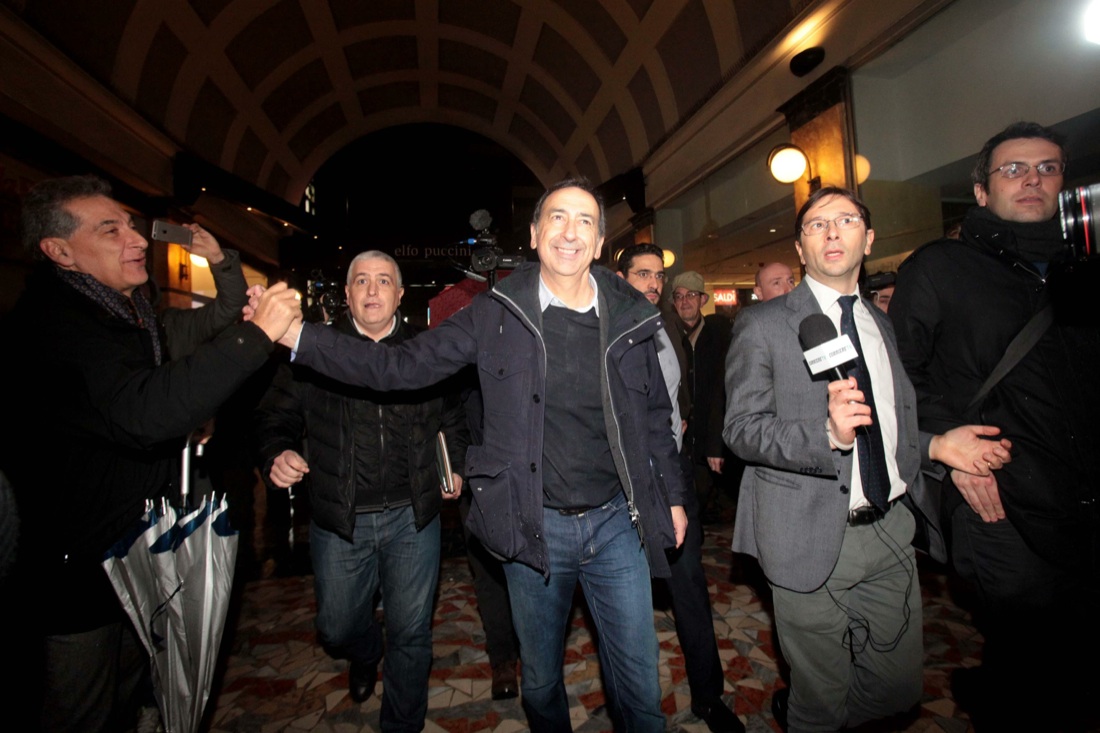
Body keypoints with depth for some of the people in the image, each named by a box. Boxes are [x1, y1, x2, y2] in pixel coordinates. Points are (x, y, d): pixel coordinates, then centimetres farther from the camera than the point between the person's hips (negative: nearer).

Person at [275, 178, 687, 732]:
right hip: (536, 528, 0)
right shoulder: (496, 314, -6)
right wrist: (297, 336, -16)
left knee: (639, 683, 13)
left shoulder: (630, 317, -1)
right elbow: (404, 365, -8)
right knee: (540, 682, 21)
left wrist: (671, 495, 10)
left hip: (616, 522, 1)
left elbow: (654, 416, 9)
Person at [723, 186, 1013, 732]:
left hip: (890, 530, 6)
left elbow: (885, 429, 18)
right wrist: (828, 433, -28)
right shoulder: (763, 324, -7)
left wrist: (936, 446, 0)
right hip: (813, 538, -6)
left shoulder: (881, 324, 13)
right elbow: (741, 428, -14)